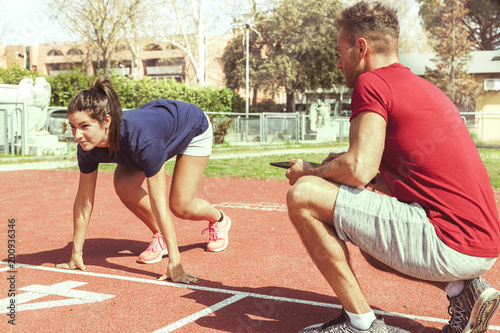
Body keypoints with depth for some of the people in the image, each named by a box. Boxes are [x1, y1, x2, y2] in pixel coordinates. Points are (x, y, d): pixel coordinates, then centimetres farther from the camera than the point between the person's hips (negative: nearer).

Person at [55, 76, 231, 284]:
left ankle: (219, 220, 24)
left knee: (181, 207, -11)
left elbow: (158, 204, -45)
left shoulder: (142, 141, -47)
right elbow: (84, 200, -18)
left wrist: (174, 263, -43)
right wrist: (76, 254, -14)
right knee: (124, 185, -17)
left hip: (194, 128, -5)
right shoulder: (87, 147, -29)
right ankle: (159, 237, 7)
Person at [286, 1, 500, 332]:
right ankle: (462, 289, 12)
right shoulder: (423, 86, 20)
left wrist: (309, 173, 2)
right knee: (371, 242, 35)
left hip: (448, 245, -10)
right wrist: (342, 162, 17)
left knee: (303, 195, -11)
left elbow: (359, 171, -18)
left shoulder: (371, 81, -7)